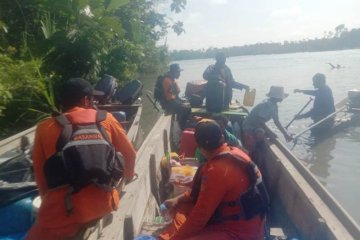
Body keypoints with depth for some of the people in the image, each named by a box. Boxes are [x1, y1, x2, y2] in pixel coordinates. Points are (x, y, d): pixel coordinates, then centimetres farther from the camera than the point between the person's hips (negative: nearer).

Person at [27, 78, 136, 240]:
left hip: (62, 212, -3)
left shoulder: (45, 128, 1)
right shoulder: (105, 119, 2)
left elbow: (39, 175, 7)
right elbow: (130, 154, 9)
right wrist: (128, 177, 28)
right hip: (103, 204, 4)